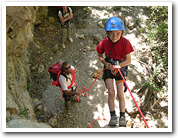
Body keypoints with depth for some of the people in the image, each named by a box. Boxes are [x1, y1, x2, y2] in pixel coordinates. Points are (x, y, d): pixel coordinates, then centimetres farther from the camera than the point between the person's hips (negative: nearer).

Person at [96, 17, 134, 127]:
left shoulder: (125, 42, -21)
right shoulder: (104, 43, -18)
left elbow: (129, 60, -16)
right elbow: (99, 56, 0)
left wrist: (117, 66, -29)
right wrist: (105, 63, -18)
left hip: (120, 67, 0)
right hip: (108, 67, 1)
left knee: (120, 94, -1)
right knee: (111, 92, -7)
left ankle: (122, 117, 10)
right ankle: (113, 116, 6)